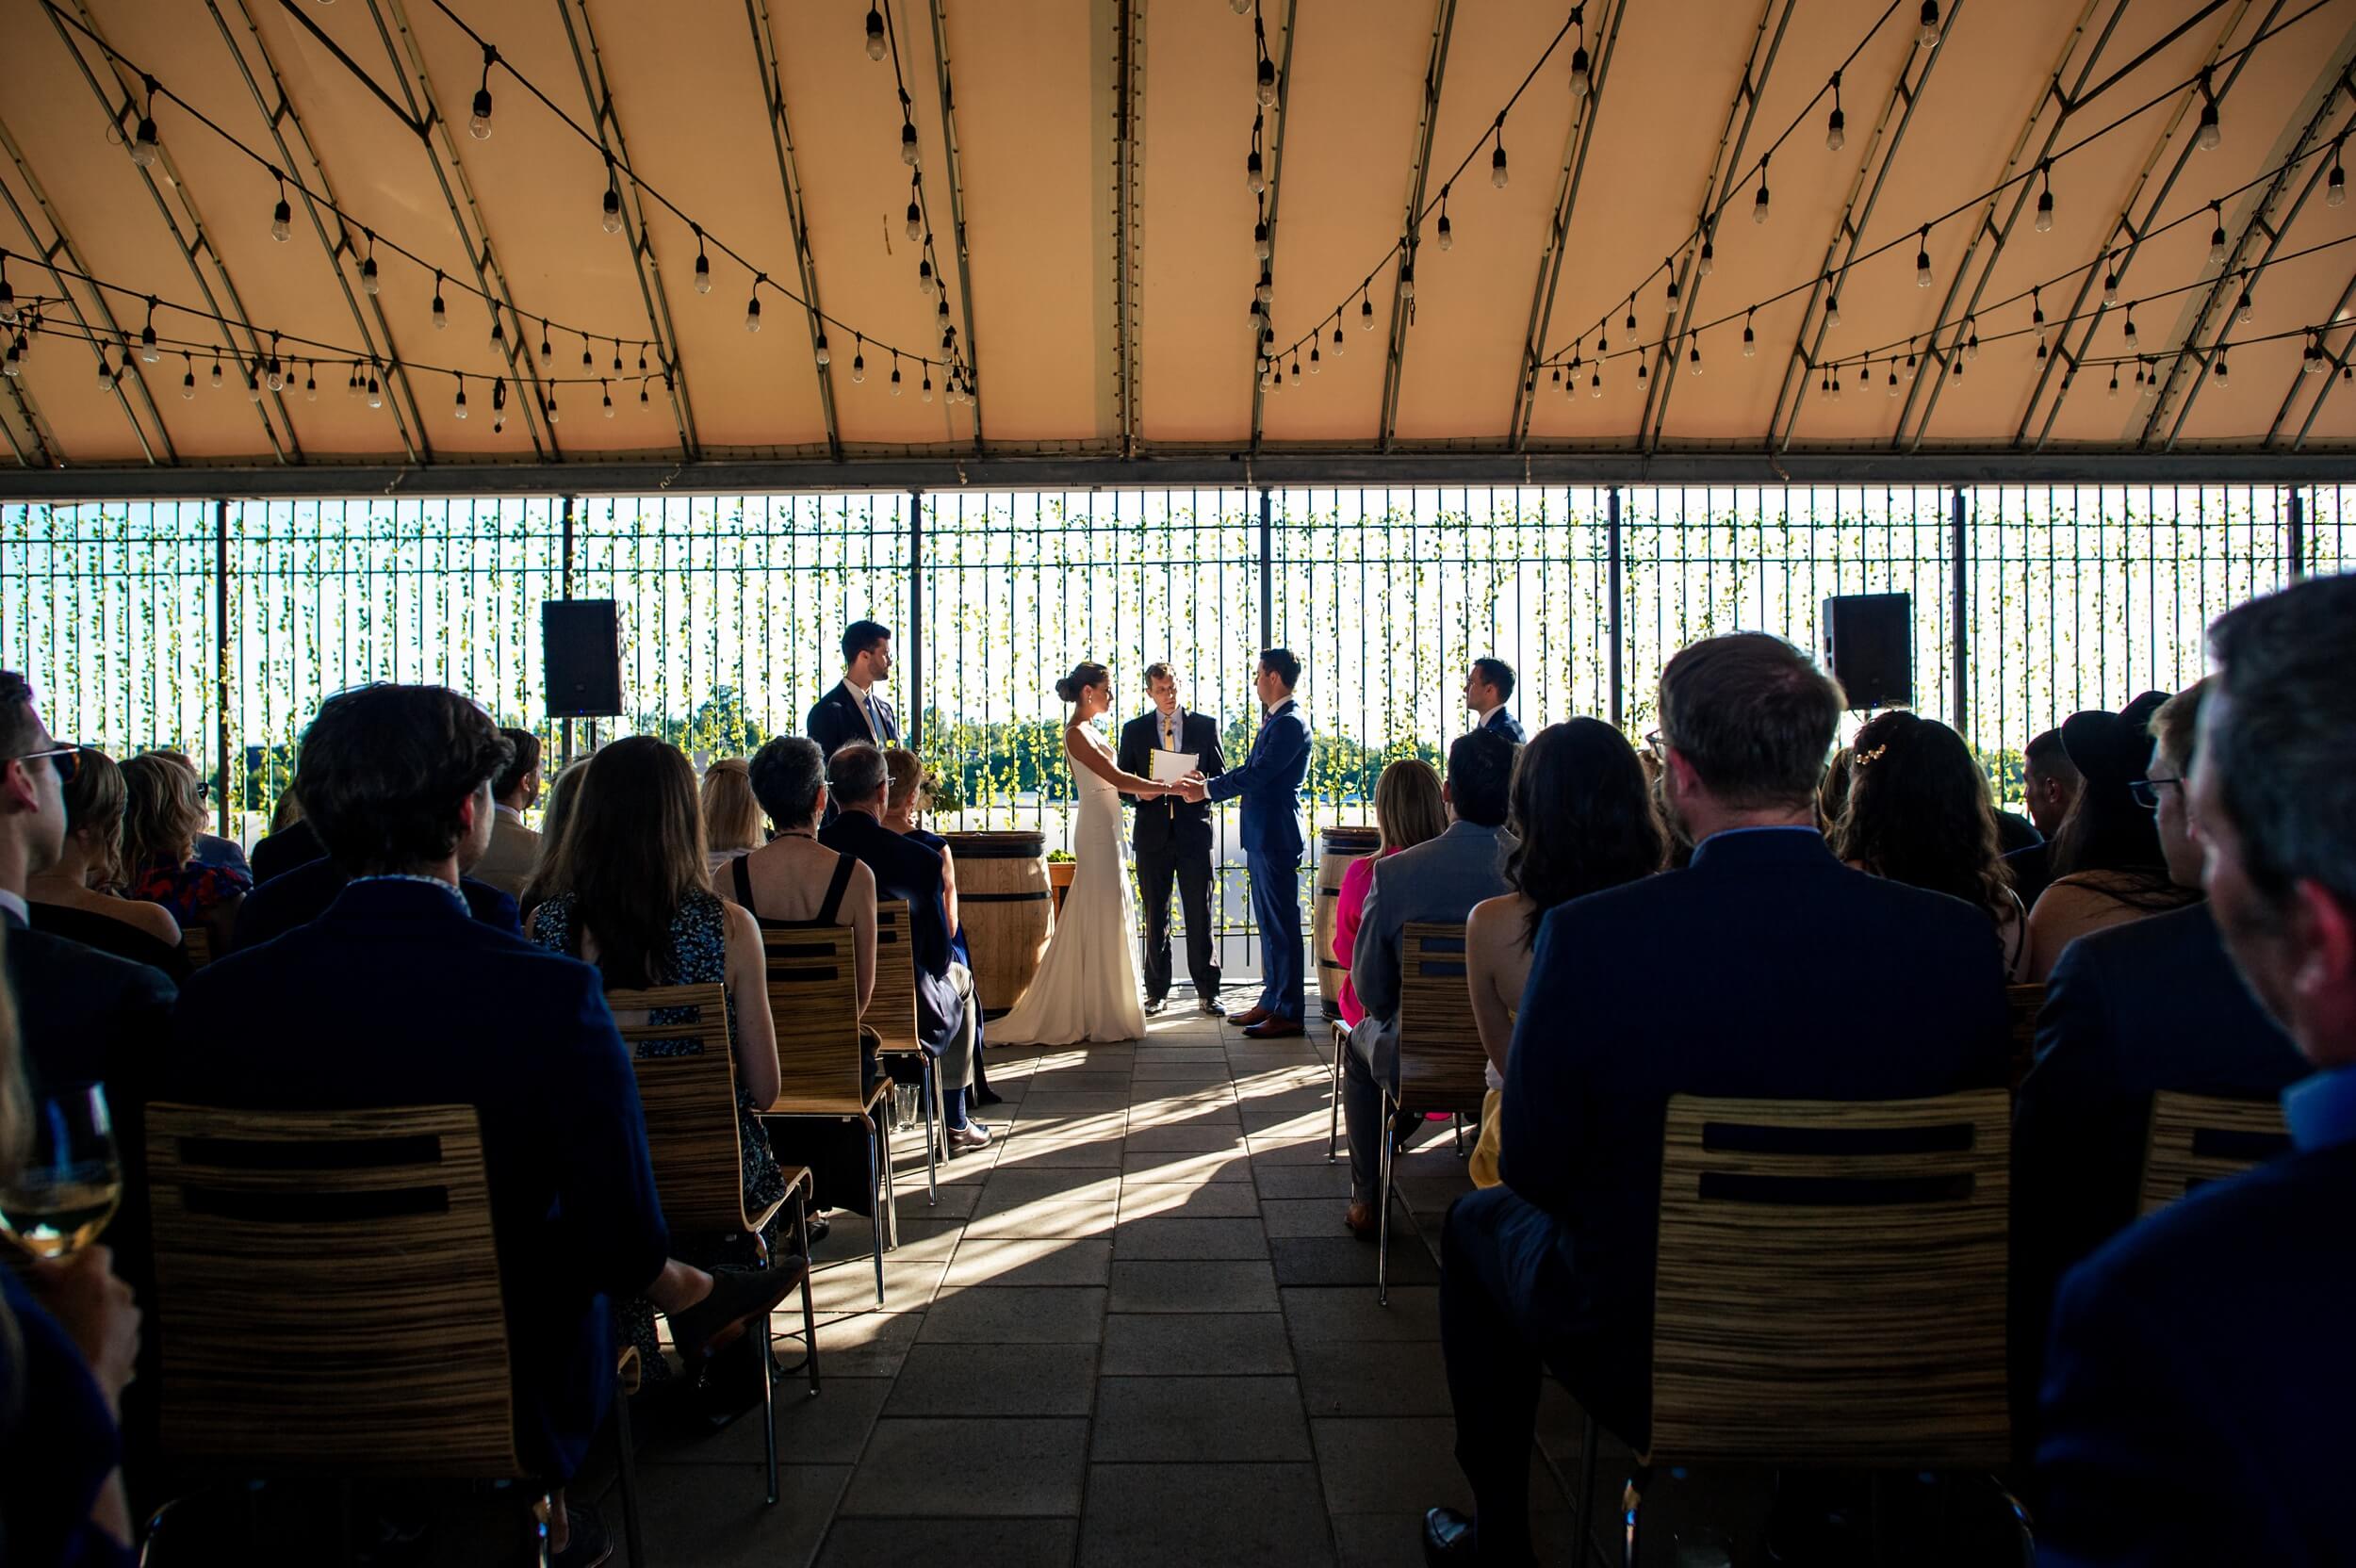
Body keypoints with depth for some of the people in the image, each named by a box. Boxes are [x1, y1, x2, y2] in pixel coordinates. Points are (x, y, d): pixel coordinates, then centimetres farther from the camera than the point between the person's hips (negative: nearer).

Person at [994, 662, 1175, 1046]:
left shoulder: (1086, 730, 16)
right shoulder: (1076, 733, -14)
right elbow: (1116, 777, -19)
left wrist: (1141, 790, 7)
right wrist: (1166, 787, -14)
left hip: (1105, 831, 10)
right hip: (1098, 831, -10)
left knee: (1098, 920, 13)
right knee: (1103, 919, -3)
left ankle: (1092, 1010, 21)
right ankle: (1103, 1014, 5)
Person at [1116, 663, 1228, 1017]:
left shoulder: (1206, 725, 7)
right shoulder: (1134, 730, 8)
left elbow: (1222, 776, 8)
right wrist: (1140, 793, -11)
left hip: (1194, 831, -1)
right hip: (1153, 832, 1)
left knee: (1200, 916, 1)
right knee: (1155, 917, 6)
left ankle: (1207, 992, 9)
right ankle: (1157, 992, 14)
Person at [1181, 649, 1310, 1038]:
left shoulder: (1291, 724, -15)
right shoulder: (1276, 721, 17)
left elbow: (1256, 775, -20)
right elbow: (1250, 770, 19)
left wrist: (1206, 791, -11)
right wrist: (1206, 783, 9)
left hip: (1276, 836, -10)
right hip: (1262, 835, 11)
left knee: (1282, 922, -6)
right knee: (1269, 922, 15)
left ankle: (1289, 1012, 0)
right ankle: (1271, 1002, 23)